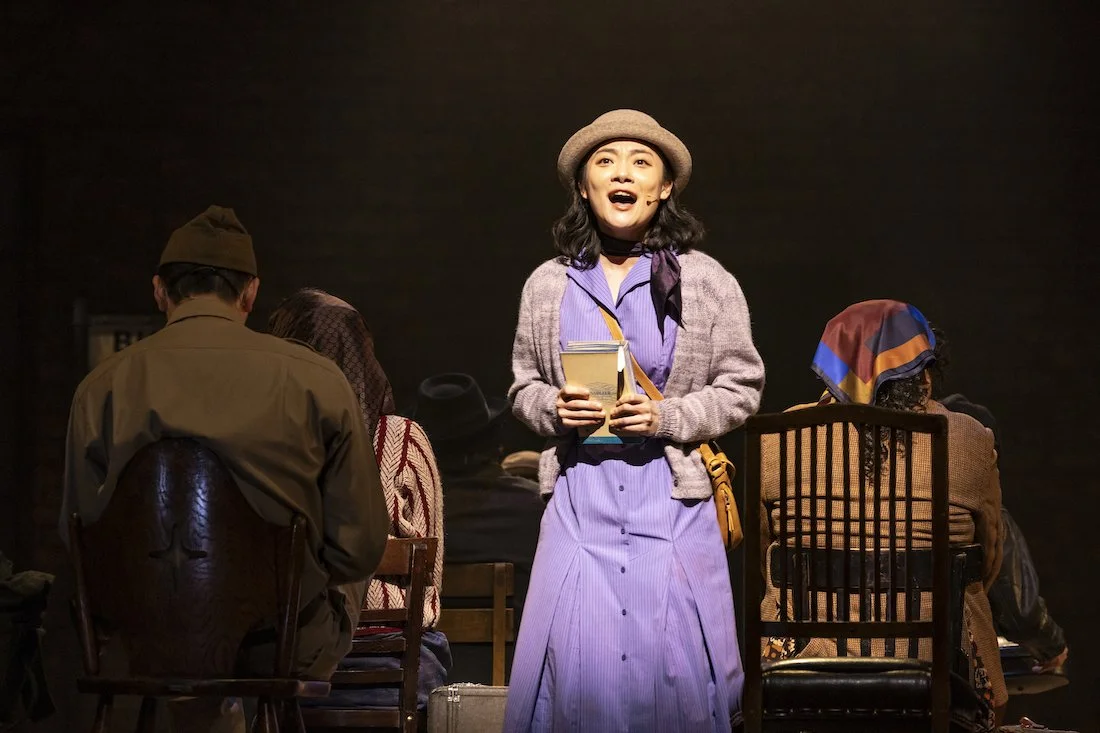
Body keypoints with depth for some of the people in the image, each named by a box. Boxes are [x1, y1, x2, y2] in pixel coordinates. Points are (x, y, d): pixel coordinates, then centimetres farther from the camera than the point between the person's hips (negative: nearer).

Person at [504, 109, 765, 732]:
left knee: (672, 664, -3)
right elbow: (524, 385, 16)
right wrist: (554, 409, -6)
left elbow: (742, 388, 3)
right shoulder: (549, 285, 7)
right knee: (575, 662, -5)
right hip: (581, 494, 1)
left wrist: (666, 418, -12)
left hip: (672, 498, -1)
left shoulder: (708, 282, 2)